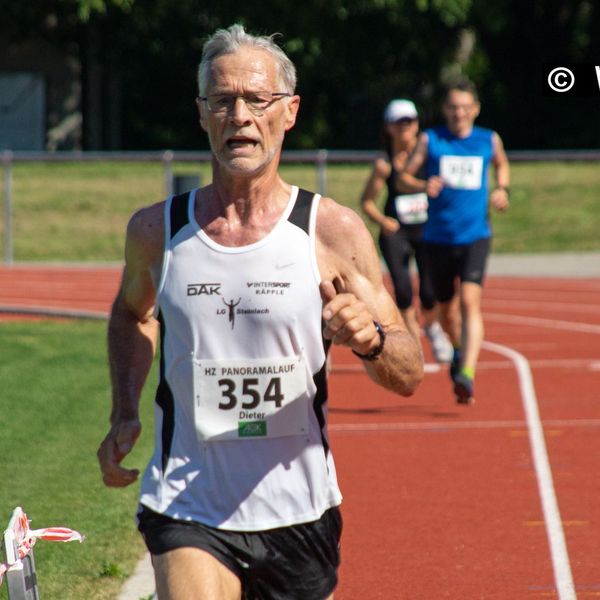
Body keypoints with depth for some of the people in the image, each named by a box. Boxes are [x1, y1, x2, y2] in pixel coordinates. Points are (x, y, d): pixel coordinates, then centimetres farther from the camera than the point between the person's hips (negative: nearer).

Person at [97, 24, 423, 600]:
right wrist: (124, 414, 9)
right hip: (186, 511, -1)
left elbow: (408, 376, -2)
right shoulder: (156, 230, 1)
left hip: (299, 514, 1)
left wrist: (368, 336, -24)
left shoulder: (333, 232, -4)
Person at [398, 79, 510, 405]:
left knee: (470, 301, -21)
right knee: (447, 310, 13)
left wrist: (502, 189, 7)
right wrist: (423, 186, -20)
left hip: (475, 235, -1)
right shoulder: (430, 140, 1)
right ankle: (460, 350, 45)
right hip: (439, 238, 1)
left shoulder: (489, 141, 6)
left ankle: (467, 374, -30)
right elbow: (403, 178, 2)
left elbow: (502, 164, 27)